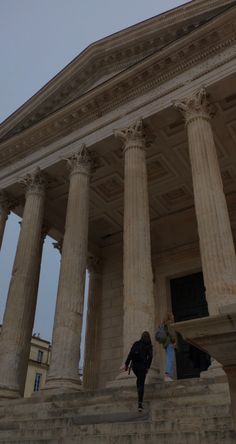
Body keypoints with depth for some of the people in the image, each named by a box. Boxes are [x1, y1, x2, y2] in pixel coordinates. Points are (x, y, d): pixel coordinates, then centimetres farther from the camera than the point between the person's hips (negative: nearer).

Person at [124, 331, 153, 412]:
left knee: (139, 379, 31)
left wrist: (126, 364, 0)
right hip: (142, 365, -3)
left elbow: (130, 354, 0)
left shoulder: (136, 343, 10)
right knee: (141, 384, 2)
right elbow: (150, 357, -7)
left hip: (134, 364, 3)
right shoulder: (149, 345, 4)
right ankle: (140, 403, -9)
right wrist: (148, 367, -3)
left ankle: (139, 395, 20)